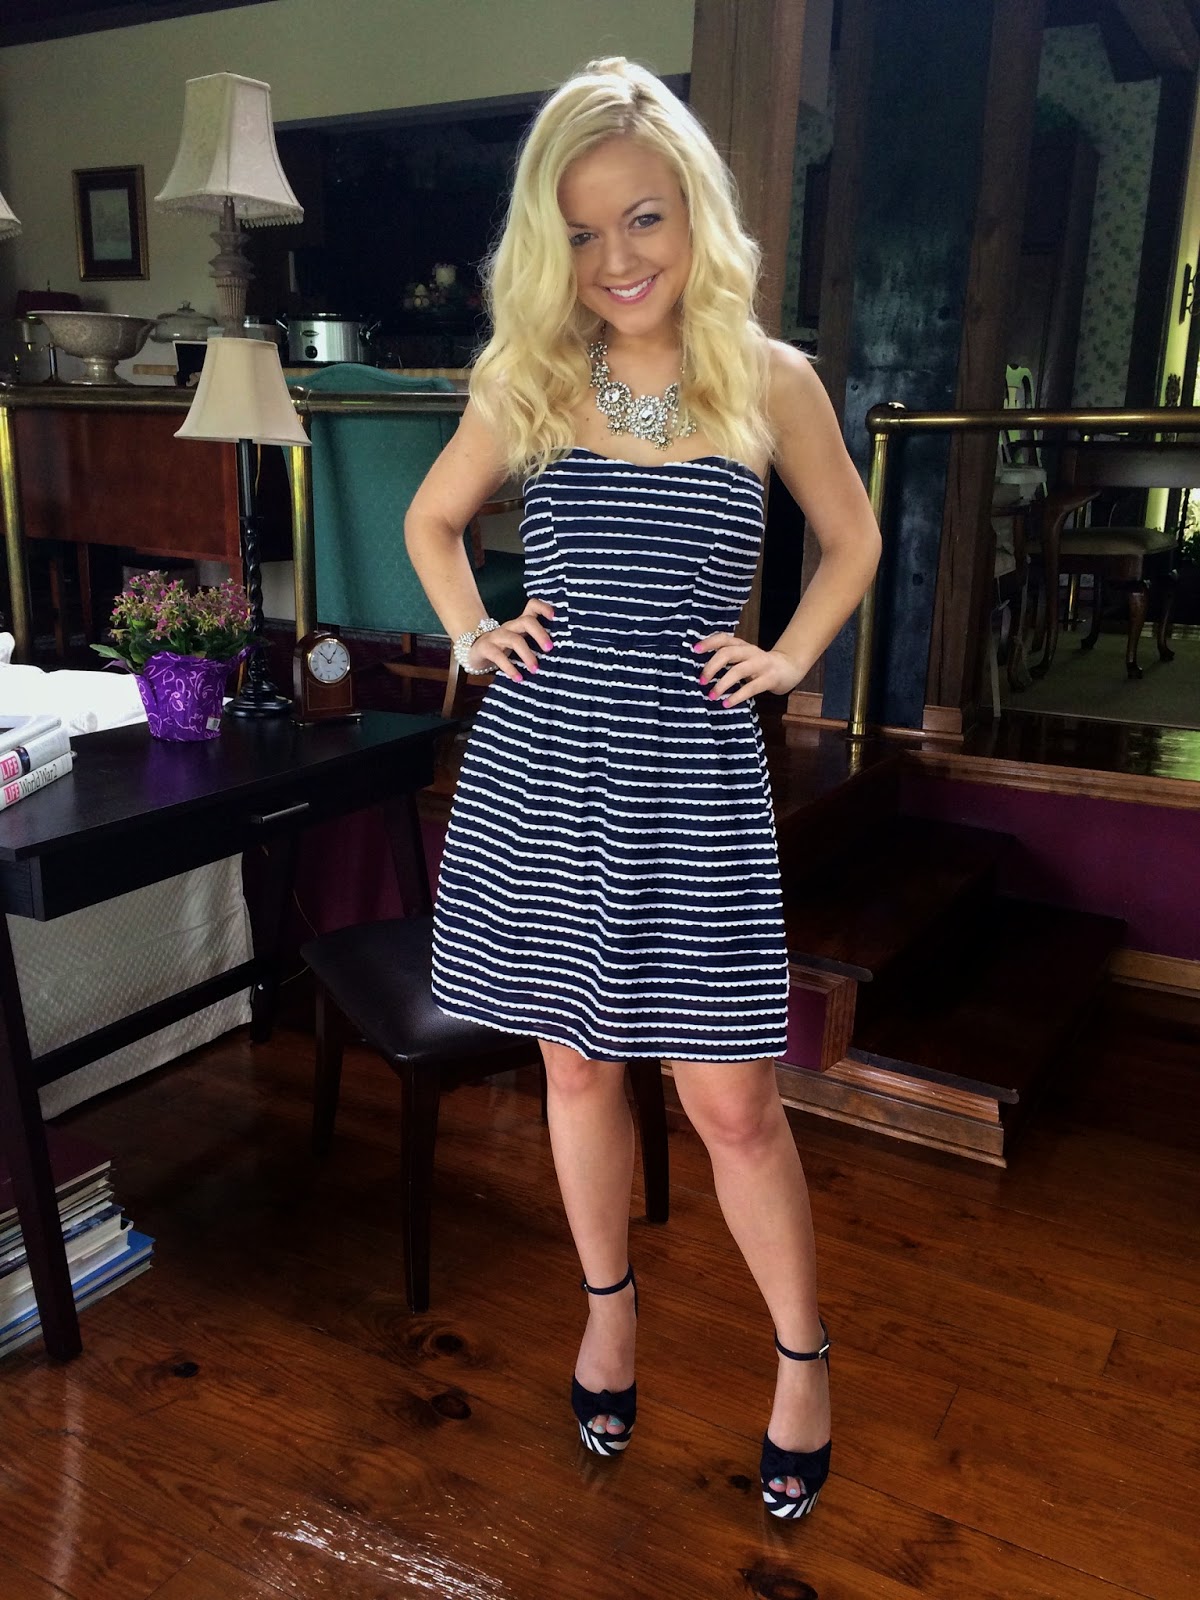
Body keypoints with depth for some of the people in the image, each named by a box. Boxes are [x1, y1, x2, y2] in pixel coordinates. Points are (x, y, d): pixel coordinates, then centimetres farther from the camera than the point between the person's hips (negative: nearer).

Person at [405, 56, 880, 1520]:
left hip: (693, 781, -2)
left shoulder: (772, 383, 0)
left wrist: (788, 658, 3)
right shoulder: (524, 379, 3)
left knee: (730, 1099, 4)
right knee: (577, 1064, 15)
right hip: (541, 772, 2)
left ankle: (804, 1353, 28)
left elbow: (853, 543, 15)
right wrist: (471, 633, 5)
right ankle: (609, 1306, 39)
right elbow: (431, 519, 20)